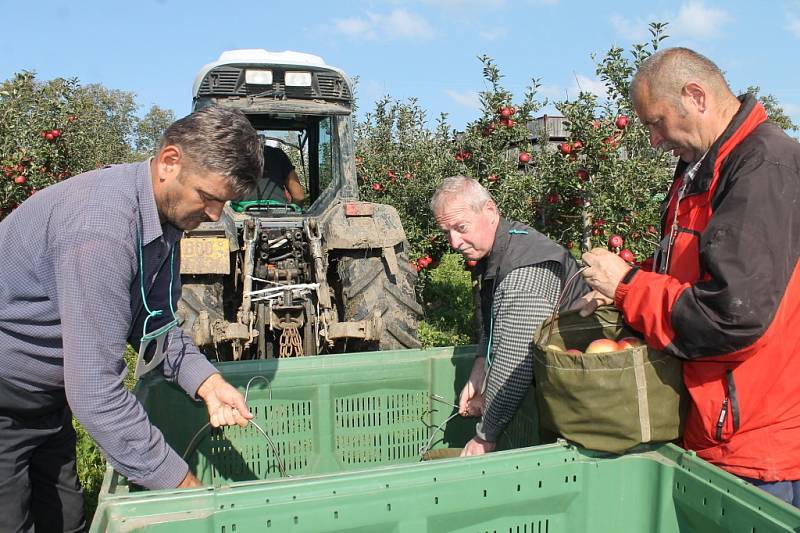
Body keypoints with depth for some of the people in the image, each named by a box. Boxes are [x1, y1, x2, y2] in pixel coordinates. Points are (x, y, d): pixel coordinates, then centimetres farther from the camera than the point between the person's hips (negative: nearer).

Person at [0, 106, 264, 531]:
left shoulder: (165, 212, -5)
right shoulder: (100, 228, -34)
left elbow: (152, 323, 2)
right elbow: (95, 393, -36)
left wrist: (206, 382, -14)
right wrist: (183, 485, -29)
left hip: (46, 396, 8)